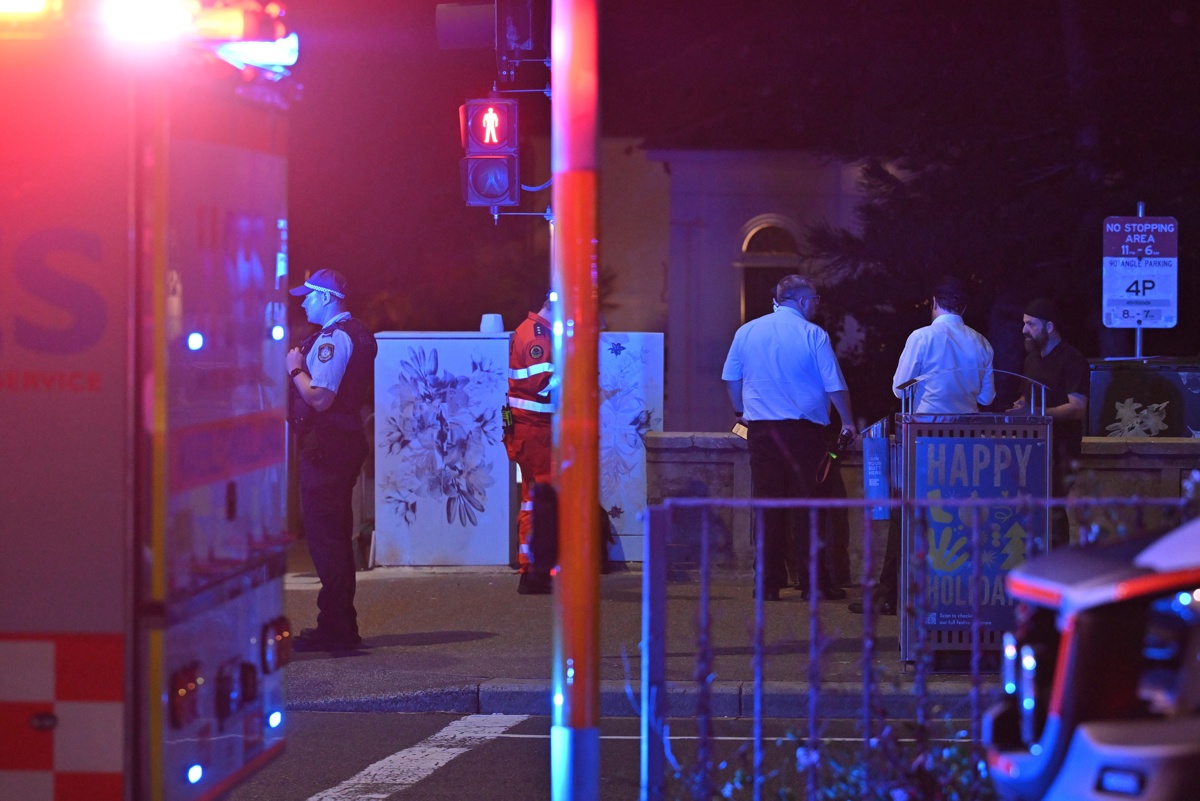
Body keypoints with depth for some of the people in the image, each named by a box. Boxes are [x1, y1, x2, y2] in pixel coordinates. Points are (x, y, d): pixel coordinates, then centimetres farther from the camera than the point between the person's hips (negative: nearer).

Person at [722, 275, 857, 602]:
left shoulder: (747, 332, 7)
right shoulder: (813, 335, -4)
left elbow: (731, 377, 17)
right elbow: (834, 385, -4)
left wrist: (741, 412, 33)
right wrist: (847, 423, 9)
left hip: (761, 428, 3)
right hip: (804, 430, -3)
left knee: (768, 505, 5)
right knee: (809, 506, 1)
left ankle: (769, 583, 5)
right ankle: (815, 583, 0)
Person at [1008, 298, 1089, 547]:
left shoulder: (1072, 361, -9)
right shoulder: (1033, 358, 17)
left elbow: (1077, 408, -17)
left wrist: (1035, 412, -25)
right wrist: (1020, 407, 5)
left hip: (1060, 446, -8)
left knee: (1053, 509, -12)